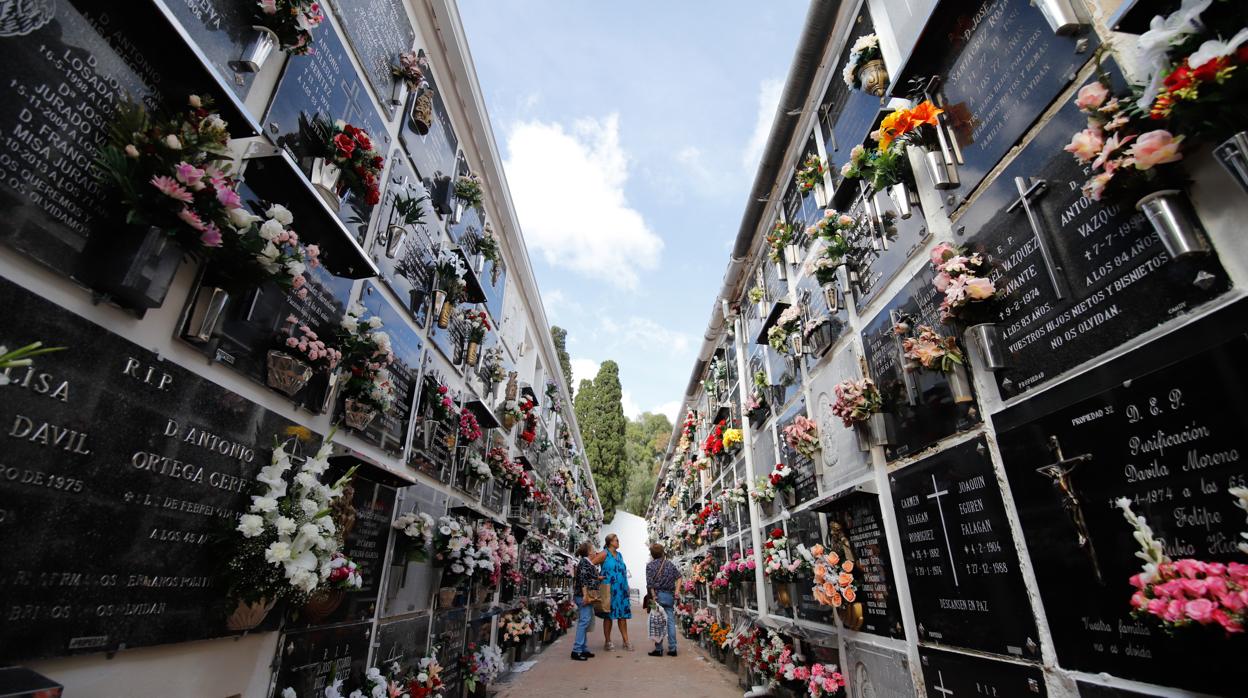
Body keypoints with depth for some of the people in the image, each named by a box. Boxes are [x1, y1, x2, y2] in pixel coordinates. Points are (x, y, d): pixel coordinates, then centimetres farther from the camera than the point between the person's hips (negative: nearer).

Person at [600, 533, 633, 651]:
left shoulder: (619, 555, 15)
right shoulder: (605, 554, -7)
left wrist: (627, 587, 19)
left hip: (622, 589, 6)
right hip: (609, 589, -6)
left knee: (623, 614, 6)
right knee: (609, 615, 3)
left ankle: (625, 640, 14)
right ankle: (607, 641, 14)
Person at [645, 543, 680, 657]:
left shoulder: (650, 565, -5)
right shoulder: (670, 564, 7)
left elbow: (650, 584, -11)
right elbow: (679, 576, 1)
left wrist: (654, 596, -10)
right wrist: (676, 591, -1)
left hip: (658, 595, -3)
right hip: (670, 595, 3)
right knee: (671, 621, 7)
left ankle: (658, 649, 8)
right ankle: (672, 649, 9)